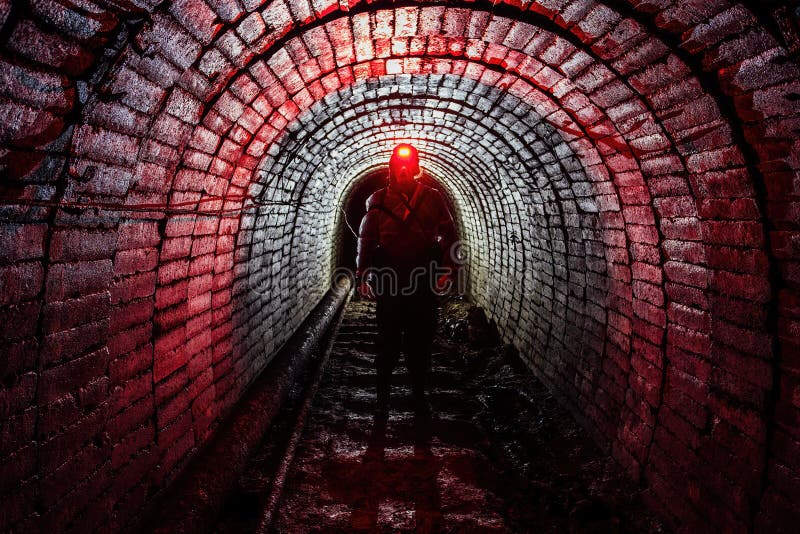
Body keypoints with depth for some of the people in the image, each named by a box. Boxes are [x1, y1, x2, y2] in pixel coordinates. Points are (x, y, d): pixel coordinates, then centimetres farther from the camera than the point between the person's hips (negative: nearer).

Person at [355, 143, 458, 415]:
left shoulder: (432, 198, 6)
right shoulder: (378, 200, 6)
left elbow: (449, 235, 8)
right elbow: (366, 239, 7)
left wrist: (448, 269, -3)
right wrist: (363, 274, -2)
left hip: (423, 281, 1)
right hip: (388, 282, -1)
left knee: (421, 339, 7)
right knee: (388, 340, 5)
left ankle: (419, 393, 21)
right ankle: (383, 394, 18)